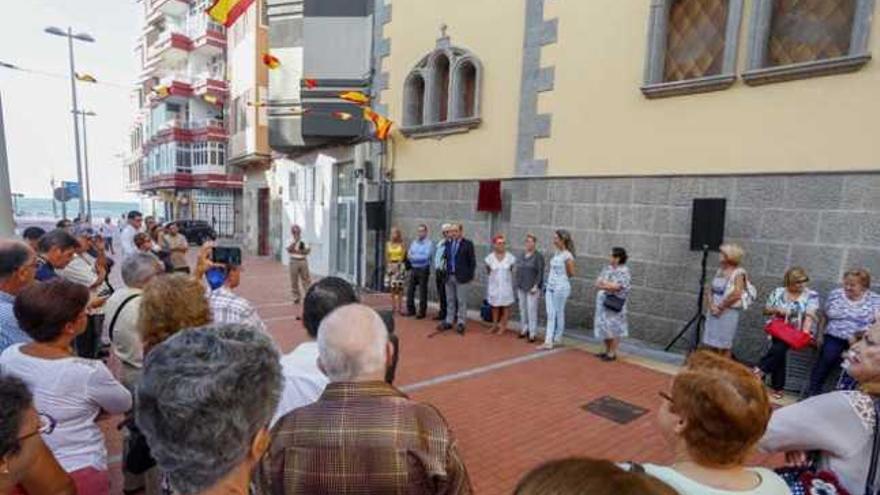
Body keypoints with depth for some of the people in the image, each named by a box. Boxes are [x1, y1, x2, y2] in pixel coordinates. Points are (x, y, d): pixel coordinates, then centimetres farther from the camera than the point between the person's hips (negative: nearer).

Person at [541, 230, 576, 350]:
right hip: (550, 286, 8)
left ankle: (557, 338, 17)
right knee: (550, 314, 6)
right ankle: (548, 342, 10)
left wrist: (562, 277, 5)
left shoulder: (567, 256, -14)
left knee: (559, 313, 5)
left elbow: (571, 273, -9)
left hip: (561, 287, -7)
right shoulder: (557, 253, 9)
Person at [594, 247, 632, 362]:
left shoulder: (624, 271, -11)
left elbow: (617, 287, -21)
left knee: (614, 328, 0)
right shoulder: (607, 268, 10)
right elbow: (598, 282, 5)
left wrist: (603, 284, -8)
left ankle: (612, 353, 10)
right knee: (604, 327, 12)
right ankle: (607, 351, 25)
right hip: (603, 304, 7)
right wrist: (609, 286, -14)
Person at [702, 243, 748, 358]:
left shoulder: (738, 273, -8)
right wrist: (712, 305, -4)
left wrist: (720, 307, -13)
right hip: (714, 311, 7)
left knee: (724, 346, -1)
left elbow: (736, 294, -20)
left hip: (728, 312, -6)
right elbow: (710, 290, 12)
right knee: (709, 345, 8)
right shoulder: (719, 271, 12)